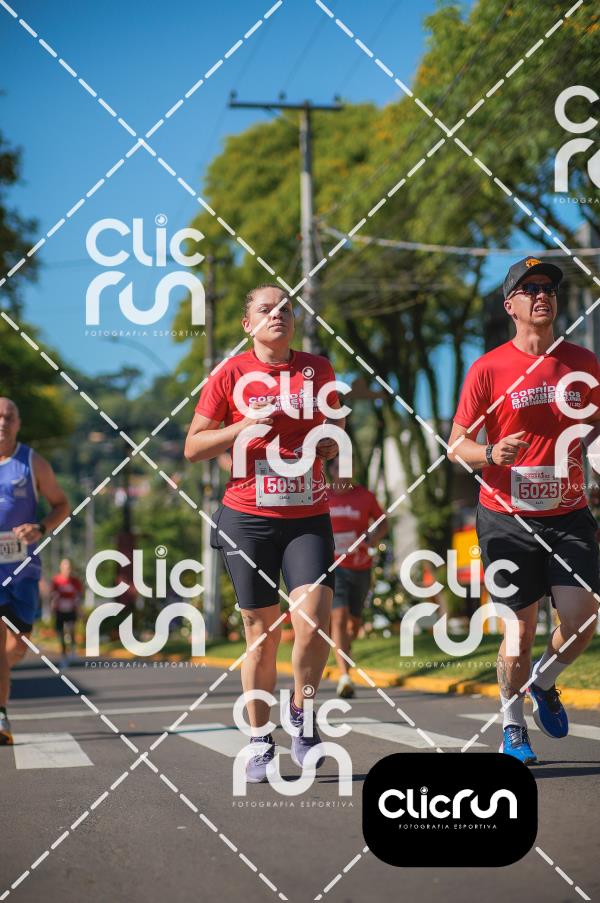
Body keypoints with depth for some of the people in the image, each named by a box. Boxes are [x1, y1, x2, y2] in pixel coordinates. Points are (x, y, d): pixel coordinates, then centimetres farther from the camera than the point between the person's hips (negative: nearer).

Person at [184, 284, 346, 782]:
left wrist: (332, 445, 0)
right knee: (262, 630, 3)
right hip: (248, 518, -1)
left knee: (314, 620, -15)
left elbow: (337, 431, 23)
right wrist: (244, 426, -12)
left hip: (308, 517, 1)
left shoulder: (319, 370, 9)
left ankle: (303, 713, 10)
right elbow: (193, 447, 2)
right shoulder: (230, 373, 2)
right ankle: (261, 742, 15)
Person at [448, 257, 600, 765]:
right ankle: (513, 724, 23)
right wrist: (492, 454, -22)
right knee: (521, 627, 1)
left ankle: (544, 683, 26)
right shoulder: (489, 369, -4)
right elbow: (457, 445, -2)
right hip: (507, 518, -2)